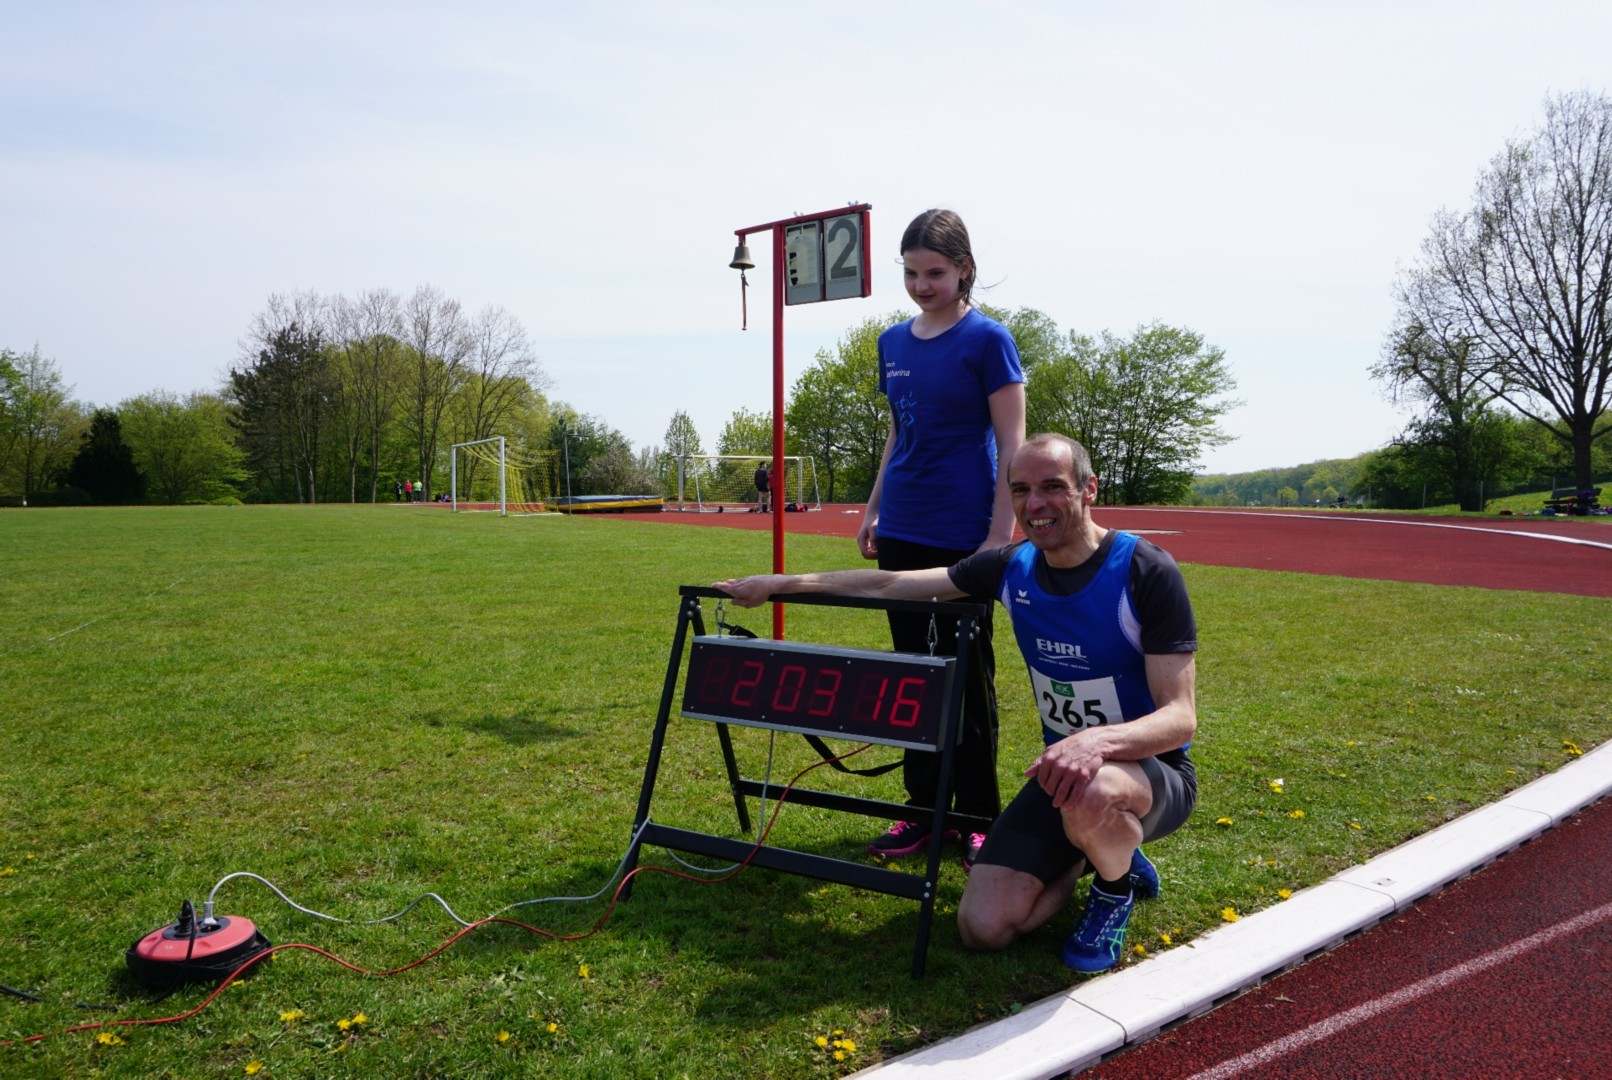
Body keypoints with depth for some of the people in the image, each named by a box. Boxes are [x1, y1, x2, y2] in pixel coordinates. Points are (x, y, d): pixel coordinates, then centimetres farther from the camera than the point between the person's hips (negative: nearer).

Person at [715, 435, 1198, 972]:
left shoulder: (1146, 572, -19)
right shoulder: (1013, 567, -3)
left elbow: (1180, 718, -23)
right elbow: (891, 584, 5)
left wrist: (1099, 740, -44)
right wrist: (780, 583, 4)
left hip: (1152, 771, -4)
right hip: (1062, 767, 5)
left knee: (1090, 794, -42)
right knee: (983, 926, -11)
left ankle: (1116, 885, -4)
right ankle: (1097, 849, 16)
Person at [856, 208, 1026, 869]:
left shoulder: (987, 339, -7)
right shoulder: (894, 342, 11)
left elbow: (1012, 446, -9)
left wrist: (1000, 536, -14)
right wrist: (873, 511, 15)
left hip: (962, 535, -6)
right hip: (901, 533, 6)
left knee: (966, 676, 2)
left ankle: (979, 819, 16)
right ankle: (923, 809, 21)